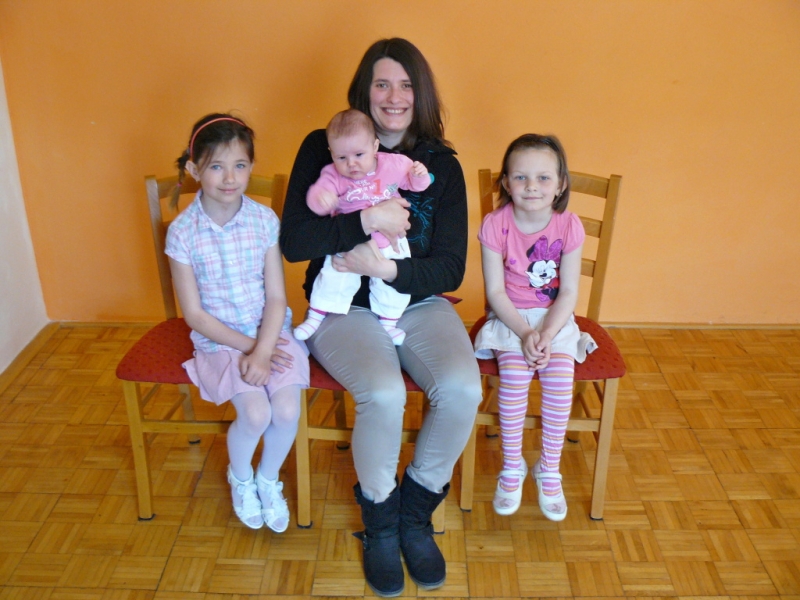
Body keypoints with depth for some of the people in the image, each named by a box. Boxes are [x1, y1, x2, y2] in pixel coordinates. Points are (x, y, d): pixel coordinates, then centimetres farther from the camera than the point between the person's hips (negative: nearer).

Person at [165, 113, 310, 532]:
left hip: (271, 334, 2)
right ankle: (240, 477, 16)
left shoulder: (264, 220, -6)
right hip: (219, 341, -1)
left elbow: (276, 298, -5)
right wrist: (245, 346, -13)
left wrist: (262, 352, -18)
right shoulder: (183, 232, -10)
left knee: (288, 411, -18)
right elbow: (195, 314, -7)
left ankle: (269, 478, 16)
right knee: (256, 413, -20)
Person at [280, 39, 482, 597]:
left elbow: (451, 269, -3)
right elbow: (293, 241, -11)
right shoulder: (323, 148, -2)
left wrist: (388, 267, -20)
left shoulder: (442, 165, 2)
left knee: (463, 389, -25)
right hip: (344, 307, -2)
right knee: (384, 393, -30)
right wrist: (367, 220, -22)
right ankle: (379, 521, 1)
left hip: (420, 303, 3)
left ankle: (415, 512, 3)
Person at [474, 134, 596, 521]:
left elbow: (569, 292, -8)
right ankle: (512, 467, -4)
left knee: (560, 379, -22)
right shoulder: (495, 225, -12)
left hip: (555, 317, 1)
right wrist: (524, 333, -20)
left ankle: (549, 470, 1)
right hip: (510, 318, -1)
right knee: (514, 374, -25)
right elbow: (496, 291, -9)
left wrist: (546, 335, -20)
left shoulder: (568, 226, -9)